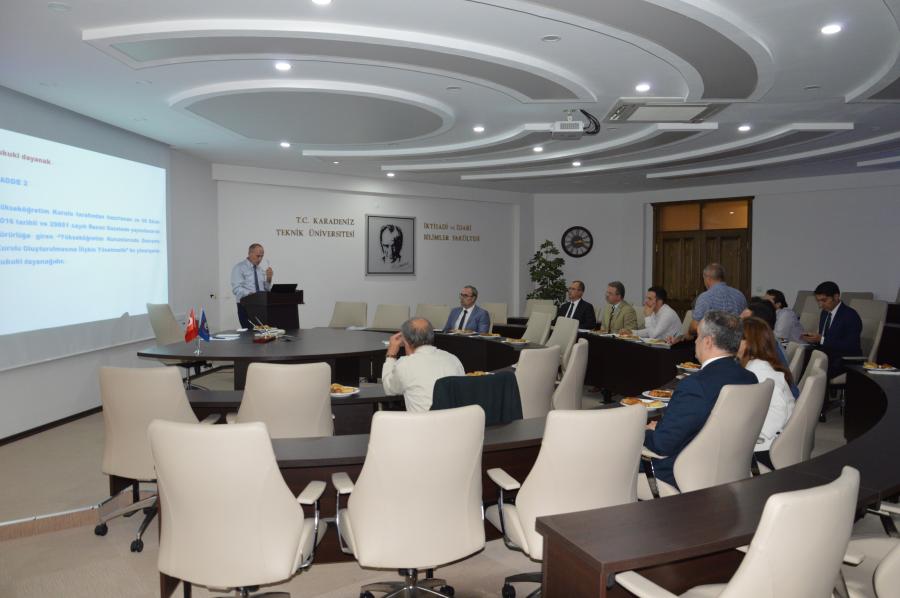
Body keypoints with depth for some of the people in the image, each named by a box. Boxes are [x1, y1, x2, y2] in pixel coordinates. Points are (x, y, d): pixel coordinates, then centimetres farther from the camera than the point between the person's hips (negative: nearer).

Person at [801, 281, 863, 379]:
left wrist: (822, 339, -25)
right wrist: (813, 338, -7)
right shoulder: (825, 312, 13)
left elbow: (850, 347, -20)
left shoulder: (851, 316, -11)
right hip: (826, 356, 7)